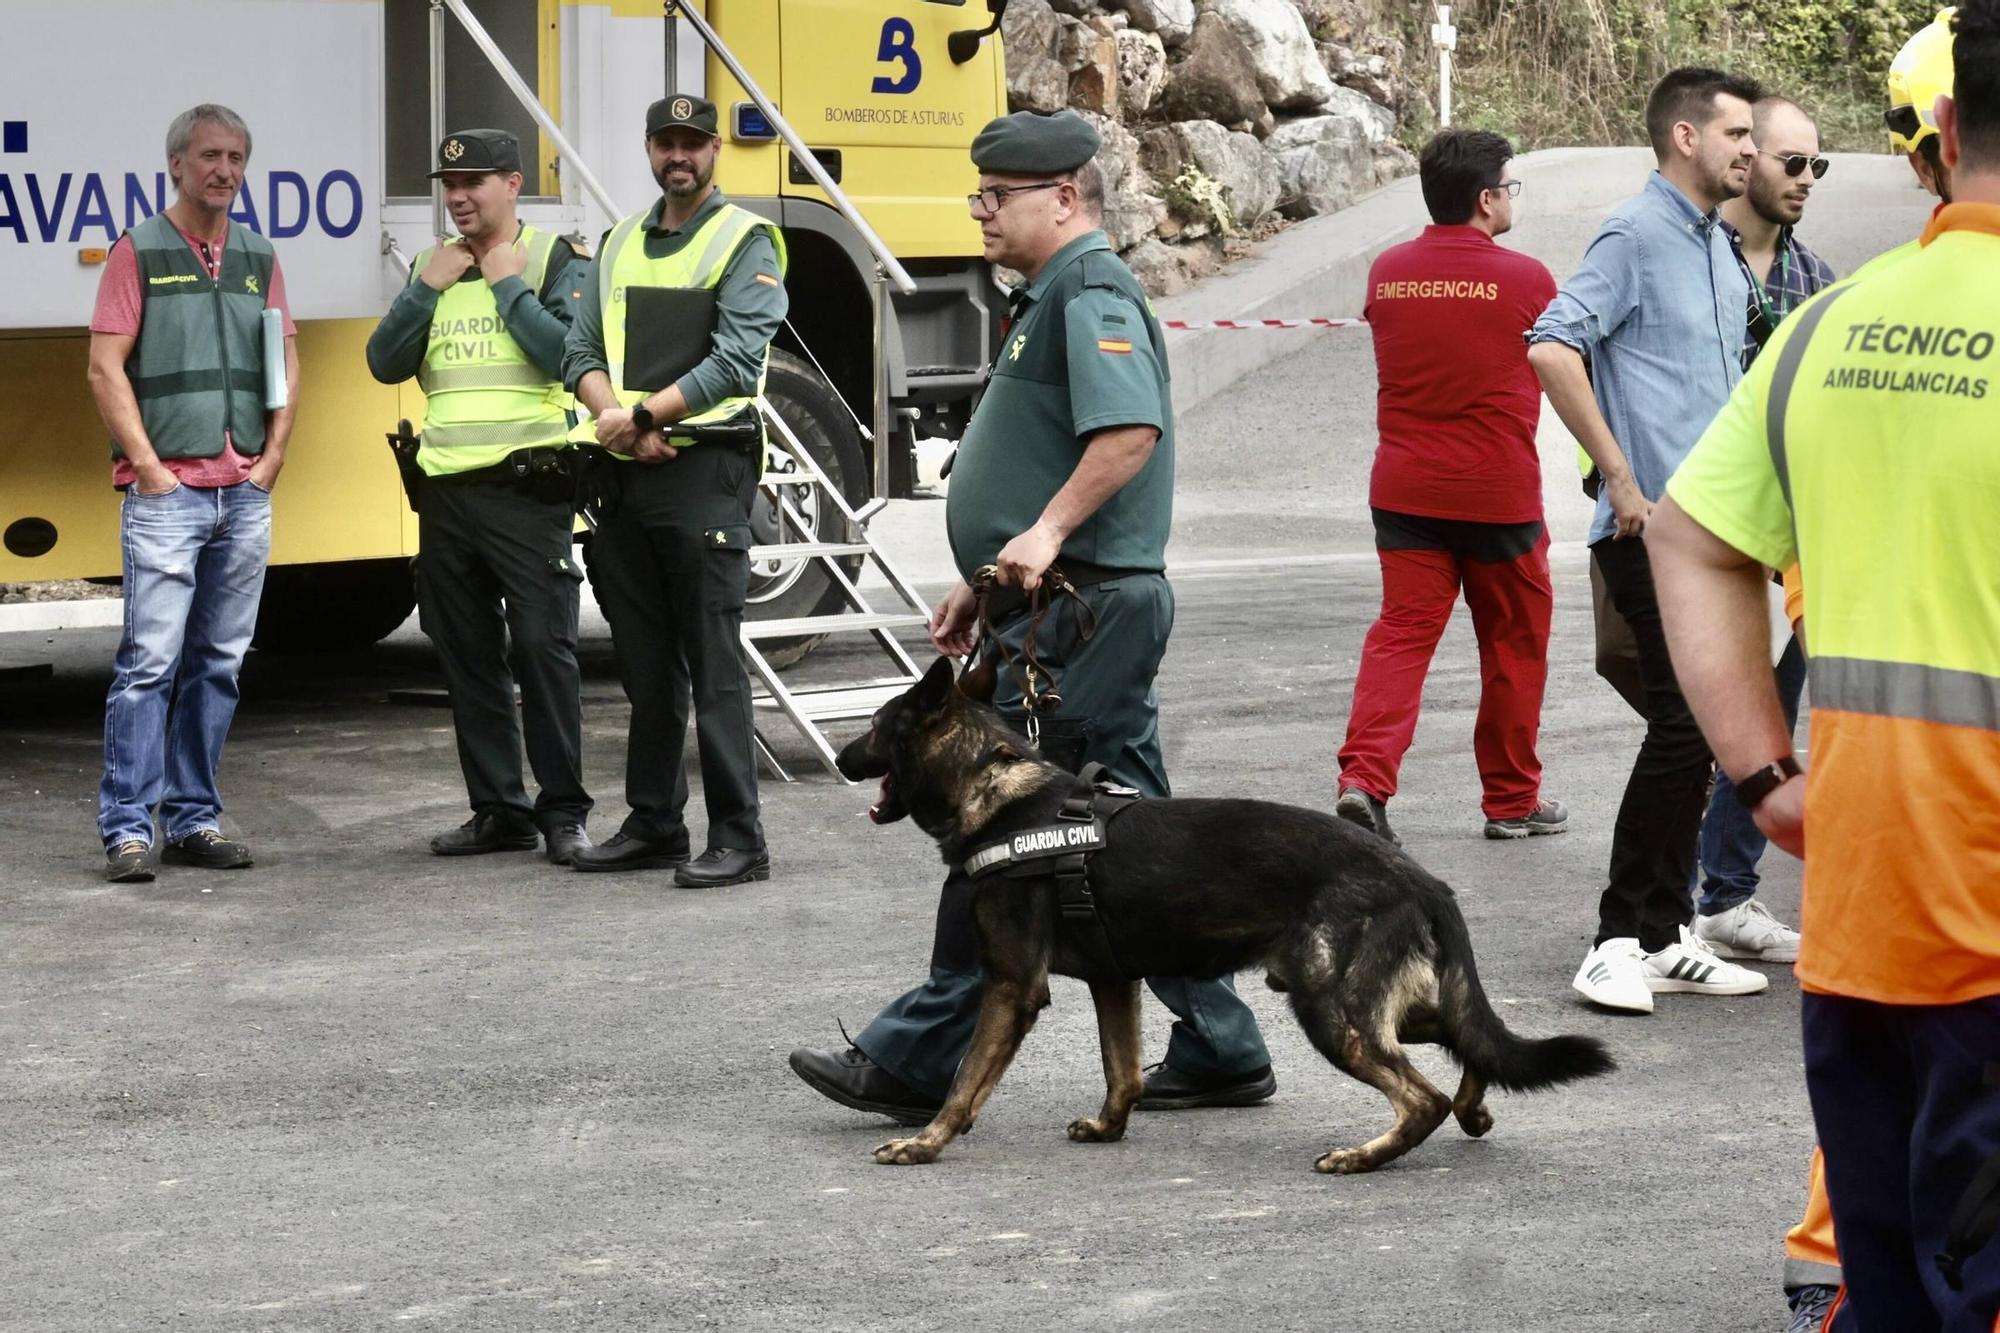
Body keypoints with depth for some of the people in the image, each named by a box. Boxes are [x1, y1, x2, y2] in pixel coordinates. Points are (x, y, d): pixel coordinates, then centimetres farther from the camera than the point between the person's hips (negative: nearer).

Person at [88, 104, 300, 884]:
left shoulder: (258, 260, 15)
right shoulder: (139, 253, 0)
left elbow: (287, 366, 16)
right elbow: (105, 369, -5)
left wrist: (272, 457, 4)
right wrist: (148, 466, -11)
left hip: (246, 495, 5)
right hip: (165, 492, -5)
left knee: (219, 664, 7)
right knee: (149, 659, -10)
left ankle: (193, 819, 13)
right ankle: (128, 828, -9)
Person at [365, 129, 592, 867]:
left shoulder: (555, 260, -1)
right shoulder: (434, 267, 16)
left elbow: (567, 352, -16)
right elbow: (385, 364, 8)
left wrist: (508, 285, -10)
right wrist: (425, 288, -2)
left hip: (526, 487, -6)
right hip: (447, 491, 6)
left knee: (543, 647, -8)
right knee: (468, 657, 8)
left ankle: (563, 811, -1)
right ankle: (497, 810, 15)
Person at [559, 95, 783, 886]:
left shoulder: (747, 243, -2)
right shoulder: (619, 246, 17)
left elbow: (736, 362, -14)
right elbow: (582, 353, 10)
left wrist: (643, 414, -16)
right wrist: (618, 420, -10)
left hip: (705, 470, -6)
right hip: (626, 473, 6)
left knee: (712, 663, -9)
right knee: (646, 664, 12)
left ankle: (738, 840, -8)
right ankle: (653, 826, 19)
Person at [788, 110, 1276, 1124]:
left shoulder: (1090, 293, -12)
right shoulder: (1050, 296, 22)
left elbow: (1130, 431, -28)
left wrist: (1046, 533, -30)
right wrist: (986, 583, 25)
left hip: (1076, 618, -11)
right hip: (1064, 610, 11)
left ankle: (918, 1063, -2)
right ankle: (1218, 1050, 15)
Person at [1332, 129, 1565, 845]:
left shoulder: (1387, 272, 3)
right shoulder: (1525, 280, -8)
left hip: (1404, 487, 3)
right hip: (1499, 491, -3)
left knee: (1402, 631, 1)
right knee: (1513, 645, 12)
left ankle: (1364, 778, -19)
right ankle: (1512, 799, 21)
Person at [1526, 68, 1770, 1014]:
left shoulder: (1719, 250, 17)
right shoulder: (1637, 235, -11)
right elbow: (1552, 347, -22)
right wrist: (1623, 482, -20)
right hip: (1653, 530, -9)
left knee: (1692, 732, 10)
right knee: (1684, 725, -12)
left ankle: (1664, 937, 17)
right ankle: (1620, 942, -6)